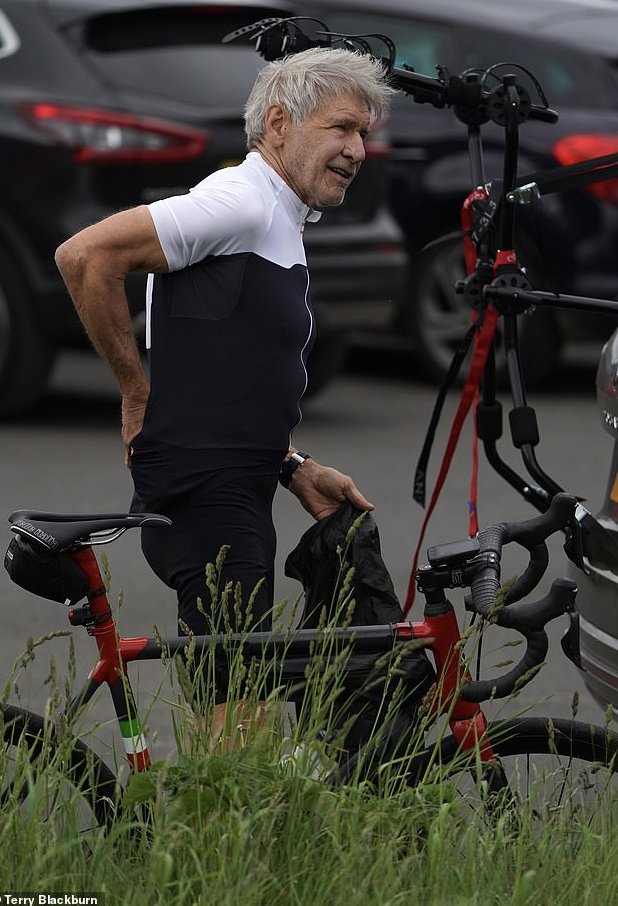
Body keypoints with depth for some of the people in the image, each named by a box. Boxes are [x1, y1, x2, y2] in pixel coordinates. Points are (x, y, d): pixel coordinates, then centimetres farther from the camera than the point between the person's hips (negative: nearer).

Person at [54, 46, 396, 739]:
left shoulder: (280, 226, 20)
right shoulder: (241, 203, -13)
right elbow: (85, 256, -21)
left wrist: (298, 470, 13)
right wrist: (138, 393, -12)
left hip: (235, 500, 10)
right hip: (203, 502, -10)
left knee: (230, 702, 11)